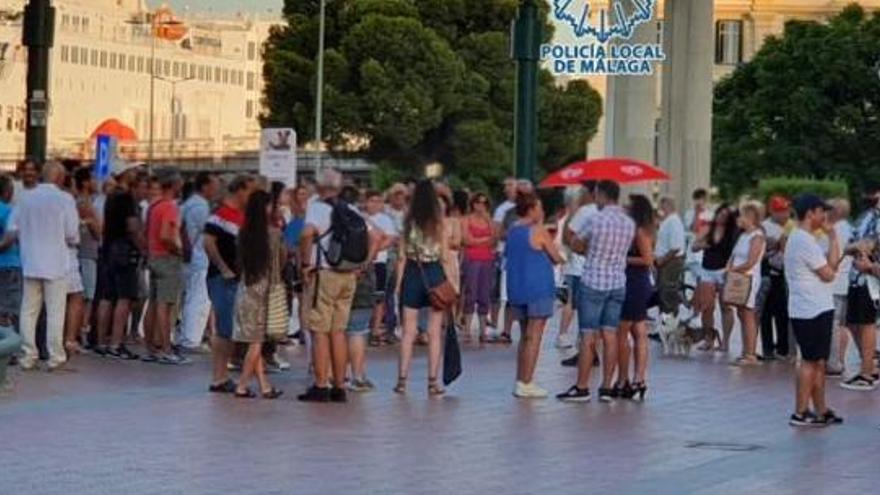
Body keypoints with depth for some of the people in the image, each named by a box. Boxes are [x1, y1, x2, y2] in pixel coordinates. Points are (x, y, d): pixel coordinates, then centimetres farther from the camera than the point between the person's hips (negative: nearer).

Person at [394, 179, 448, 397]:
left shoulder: (409, 223, -1)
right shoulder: (439, 223, -7)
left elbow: (402, 256, 1)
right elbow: (445, 255, -7)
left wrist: (399, 283, 6)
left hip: (412, 275, 2)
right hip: (434, 275, -2)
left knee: (408, 332, 8)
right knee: (434, 333, 5)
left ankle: (402, 379, 7)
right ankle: (433, 381, 6)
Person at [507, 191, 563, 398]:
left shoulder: (512, 231, 7)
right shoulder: (539, 232, -13)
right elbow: (557, 258, -5)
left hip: (516, 289, 7)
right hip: (538, 289, -7)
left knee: (525, 336, 16)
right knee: (533, 337, -3)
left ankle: (521, 381, 15)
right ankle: (526, 384, -4)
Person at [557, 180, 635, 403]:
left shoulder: (595, 221, -13)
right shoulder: (629, 223, 3)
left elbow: (575, 245, -1)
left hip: (593, 283, -5)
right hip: (618, 284, 5)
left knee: (588, 337, -2)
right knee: (610, 335, 6)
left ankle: (582, 388, 0)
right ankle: (607, 388, 7)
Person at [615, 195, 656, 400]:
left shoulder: (640, 231, -14)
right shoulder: (639, 230, 14)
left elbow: (647, 260, -20)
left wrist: (623, 259, -14)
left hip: (635, 285, -10)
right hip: (640, 285, 10)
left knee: (621, 333, -4)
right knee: (639, 334, 7)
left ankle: (623, 381, 1)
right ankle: (639, 379, 8)